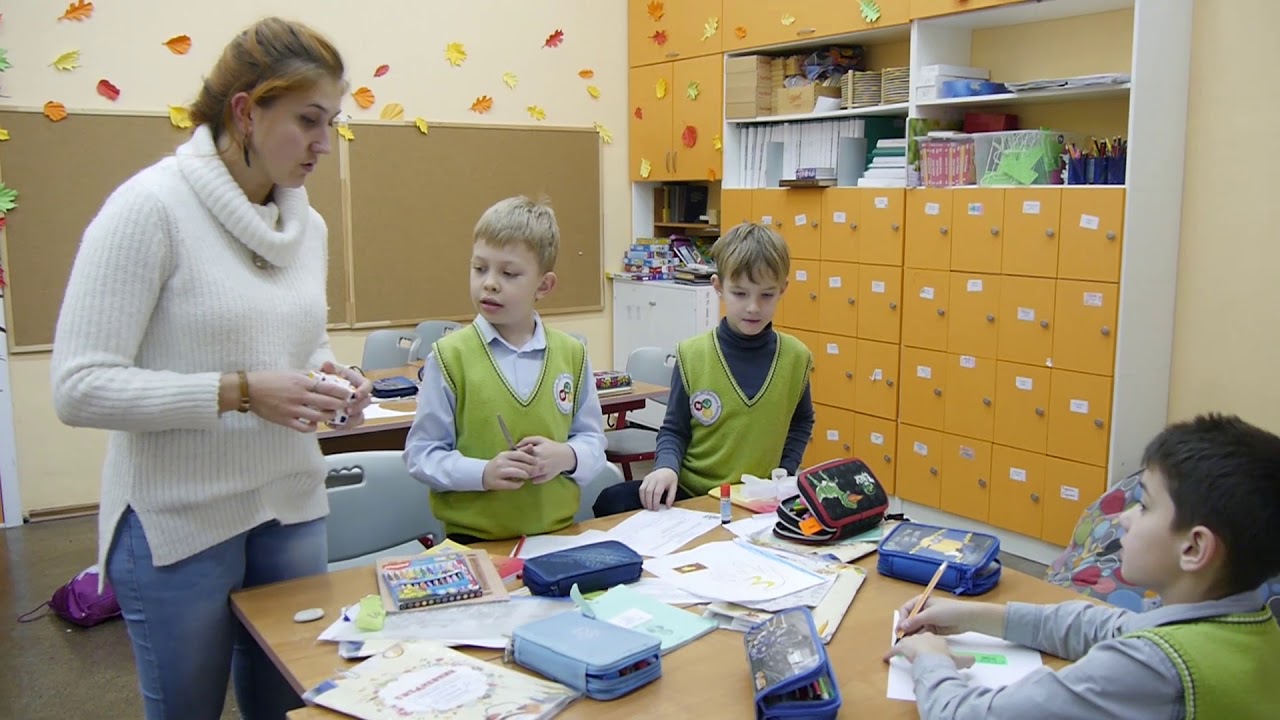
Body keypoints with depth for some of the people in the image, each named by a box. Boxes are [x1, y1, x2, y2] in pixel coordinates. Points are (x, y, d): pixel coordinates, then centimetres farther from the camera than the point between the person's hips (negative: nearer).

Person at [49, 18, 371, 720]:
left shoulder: (308, 224, 5)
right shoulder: (151, 205, -15)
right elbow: (79, 386, -17)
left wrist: (332, 380, -3)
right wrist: (241, 392, -24)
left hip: (292, 506, 6)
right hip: (179, 523, -5)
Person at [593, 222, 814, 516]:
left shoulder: (796, 357, 0)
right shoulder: (692, 355, -5)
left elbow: (801, 423, 18)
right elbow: (674, 430, 3)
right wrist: (666, 466, -17)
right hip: (688, 491, 0)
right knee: (610, 503, -23)